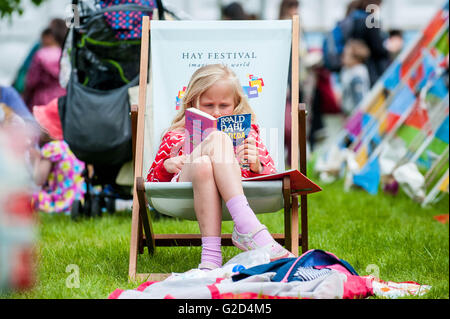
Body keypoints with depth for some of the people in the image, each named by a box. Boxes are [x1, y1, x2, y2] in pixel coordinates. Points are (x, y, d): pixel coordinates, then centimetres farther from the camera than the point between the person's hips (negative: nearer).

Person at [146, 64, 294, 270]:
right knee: (217, 139, -30)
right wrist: (166, 166, 2)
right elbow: (152, 182, 24)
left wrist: (257, 166, -5)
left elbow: (272, 177, 18)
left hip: (237, 188, 0)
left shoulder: (246, 133, 28)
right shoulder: (175, 137, 28)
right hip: (184, 192, 0)